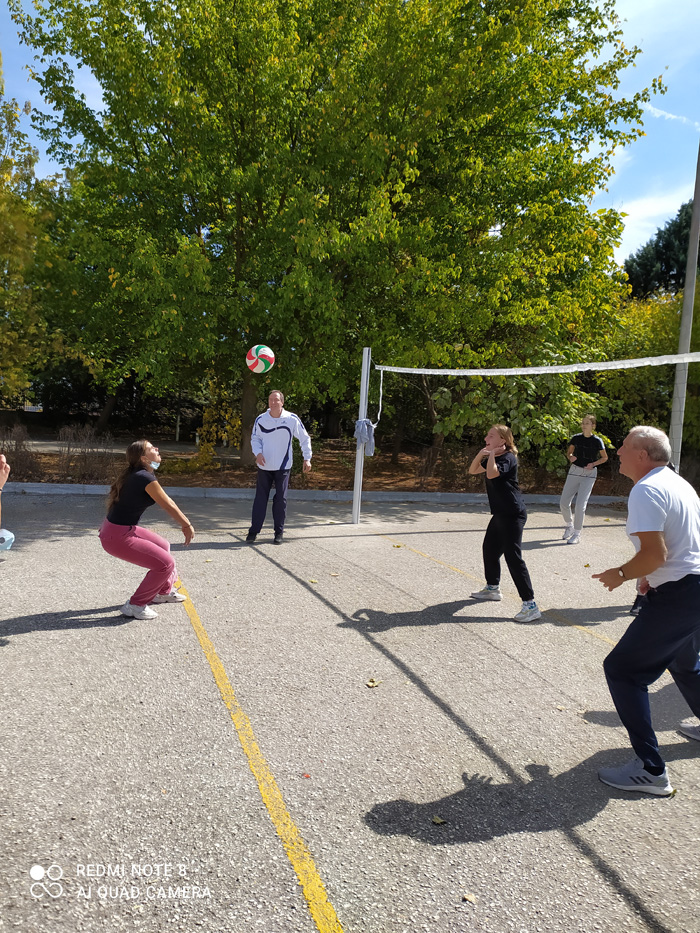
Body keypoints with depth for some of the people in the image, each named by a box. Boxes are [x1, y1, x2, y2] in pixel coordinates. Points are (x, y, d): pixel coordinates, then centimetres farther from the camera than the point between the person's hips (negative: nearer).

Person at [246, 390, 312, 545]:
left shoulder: (292, 419, -9)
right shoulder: (261, 419, -6)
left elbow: (305, 438, 2)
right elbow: (255, 438, 8)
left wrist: (307, 458, -3)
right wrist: (258, 453, -11)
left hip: (283, 467, -1)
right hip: (264, 466, 1)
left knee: (281, 499, 3)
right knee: (260, 498, 3)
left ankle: (279, 532, 14)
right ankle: (254, 530, 12)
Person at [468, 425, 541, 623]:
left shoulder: (508, 458, -15)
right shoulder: (493, 457, 14)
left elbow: (491, 474, -32)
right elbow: (473, 470, 15)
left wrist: (491, 454, -17)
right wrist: (481, 454, -1)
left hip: (513, 515, -10)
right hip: (500, 513, 10)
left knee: (513, 557, -14)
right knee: (490, 549, 21)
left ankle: (530, 606, -12)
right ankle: (492, 588, 42)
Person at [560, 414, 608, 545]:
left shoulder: (597, 441, -6)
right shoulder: (576, 438, 2)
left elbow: (605, 458, 4)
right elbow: (569, 452, 15)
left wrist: (593, 464, -12)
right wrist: (570, 457, -8)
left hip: (589, 474, -4)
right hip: (574, 471, 4)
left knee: (580, 504, -11)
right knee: (563, 502, 1)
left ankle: (577, 534, 4)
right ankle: (569, 526, 28)